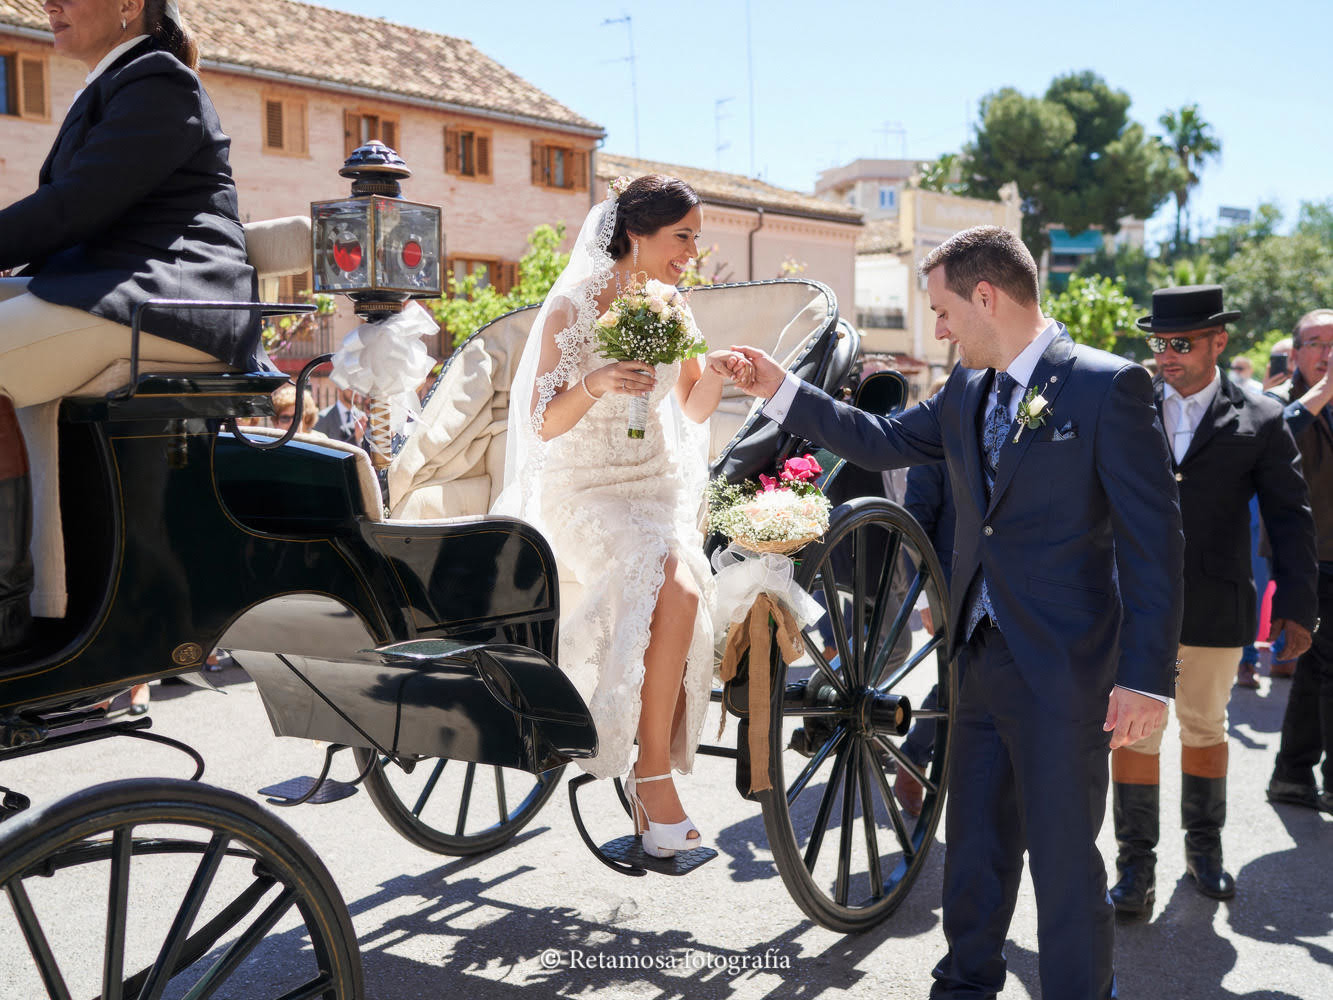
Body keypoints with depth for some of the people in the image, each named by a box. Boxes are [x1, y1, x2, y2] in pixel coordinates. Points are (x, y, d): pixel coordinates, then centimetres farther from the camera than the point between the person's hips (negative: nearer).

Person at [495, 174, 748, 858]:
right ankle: (654, 772, -17)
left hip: (657, 487, 5)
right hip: (584, 492, -5)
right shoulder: (572, 307, -8)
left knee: (675, 598, -21)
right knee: (676, 592, -29)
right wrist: (597, 383, -28)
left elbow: (690, 411, 15)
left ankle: (652, 773, -6)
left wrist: (714, 374, -6)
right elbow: (543, 423, -10)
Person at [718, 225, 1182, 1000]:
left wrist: (1148, 676, -17)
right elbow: (883, 441, 21)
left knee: (1063, 856, 4)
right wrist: (781, 390, 15)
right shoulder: (967, 392, 9)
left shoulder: (1108, 386, -13)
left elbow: (1154, 537, -14)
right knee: (974, 841, 19)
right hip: (982, 658, 7)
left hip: (1064, 668, -7)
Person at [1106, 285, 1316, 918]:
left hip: (1216, 605, 0)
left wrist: (1296, 605, -3)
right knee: (1135, 730, 0)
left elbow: (1290, 518, 2)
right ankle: (1136, 865, 11)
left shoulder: (1260, 420, 0)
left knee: (1205, 728, 16)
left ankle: (1203, 847, 35)